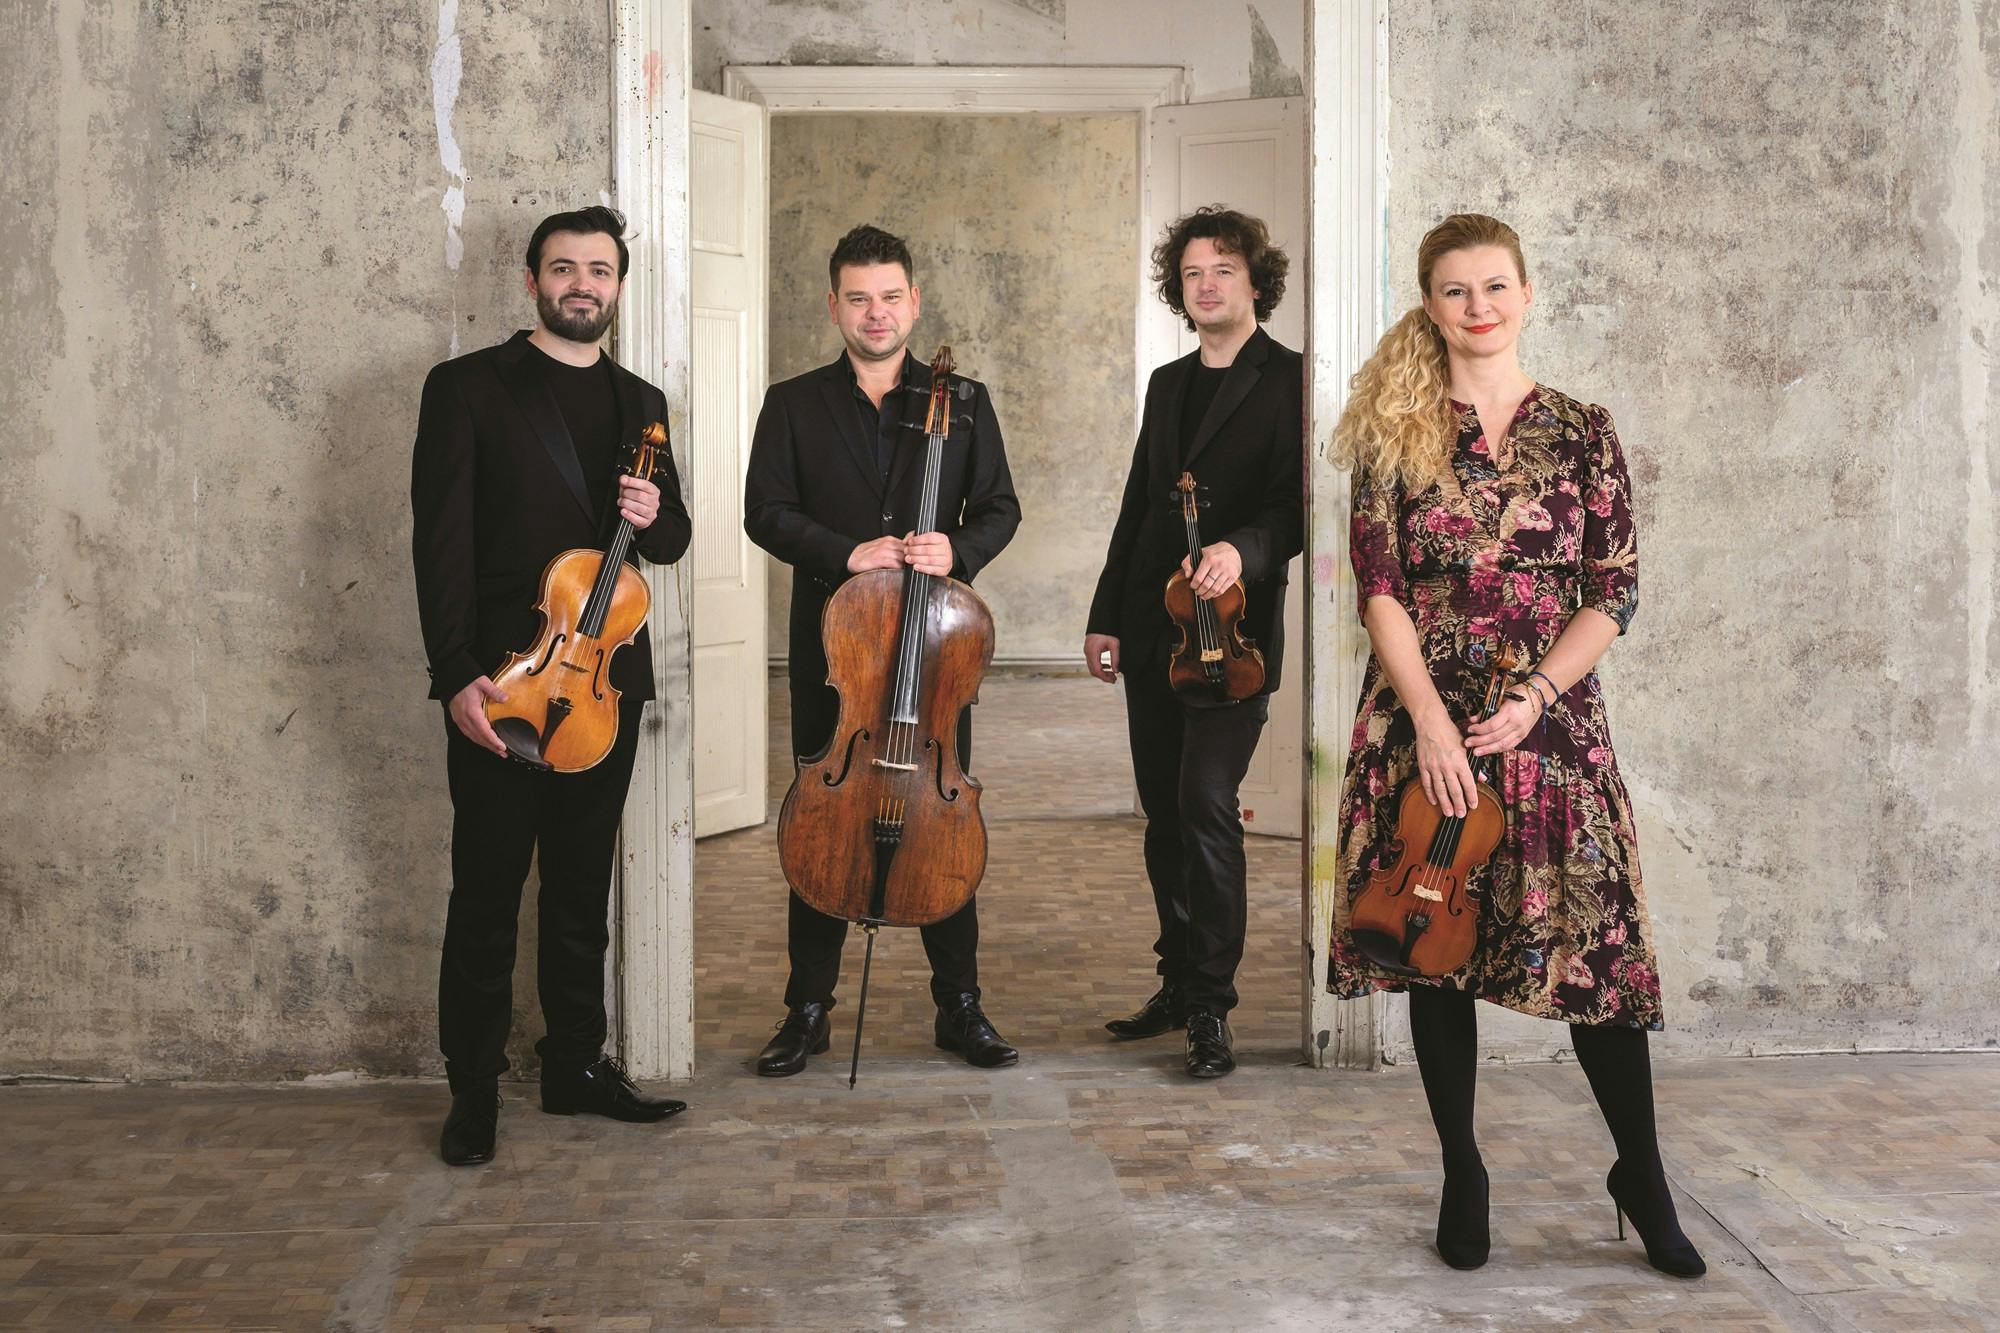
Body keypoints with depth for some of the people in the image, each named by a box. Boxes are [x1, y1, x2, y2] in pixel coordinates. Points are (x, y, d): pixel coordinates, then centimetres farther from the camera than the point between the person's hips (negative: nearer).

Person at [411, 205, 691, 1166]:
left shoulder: (639, 402, 14)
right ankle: (474, 1089, 12)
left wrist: (653, 518, -6)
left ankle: (577, 1066, 24)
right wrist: (458, 675, -16)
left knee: (583, 893, 13)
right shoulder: (468, 387, -1)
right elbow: (442, 539, -8)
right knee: (485, 898, 1)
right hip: (501, 682, -5)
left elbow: (671, 541, 19)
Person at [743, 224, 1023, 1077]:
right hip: (829, 645, 0)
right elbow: (766, 512, -1)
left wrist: (956, 551, -15)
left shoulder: (963, 401, 9)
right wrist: (847, 553, -17)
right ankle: (808, 1011, 14)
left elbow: (999, 508, 7)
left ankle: (960, 1005, 15)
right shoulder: (793, 405, 7)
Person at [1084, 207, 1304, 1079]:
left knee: (1205, 805, -14)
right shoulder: (1167, 384, 18)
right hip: (1151, 630, 7)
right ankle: (1181, 983, 22)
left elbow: (1297, 505, -11)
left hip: (1233, 630, -7)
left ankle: (1211, 1009, -7)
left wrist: (1241, 549, -31)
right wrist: (1105, 616, 15)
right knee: (1164, 814, 11)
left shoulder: (1289, 380, -2)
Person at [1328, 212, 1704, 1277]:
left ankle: (1642, 1178, 15)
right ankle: (1462, 1177, 19)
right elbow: (1379, 587, -3)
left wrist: (1530, 699, -12)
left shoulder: (1582, 431, 6)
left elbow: (1613, 593, 1)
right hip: (1422, 726, 0)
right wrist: (1431, 720, -14)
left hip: (1551, 724, 0)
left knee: (1596, 941, -2)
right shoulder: (1396, 431, 4)